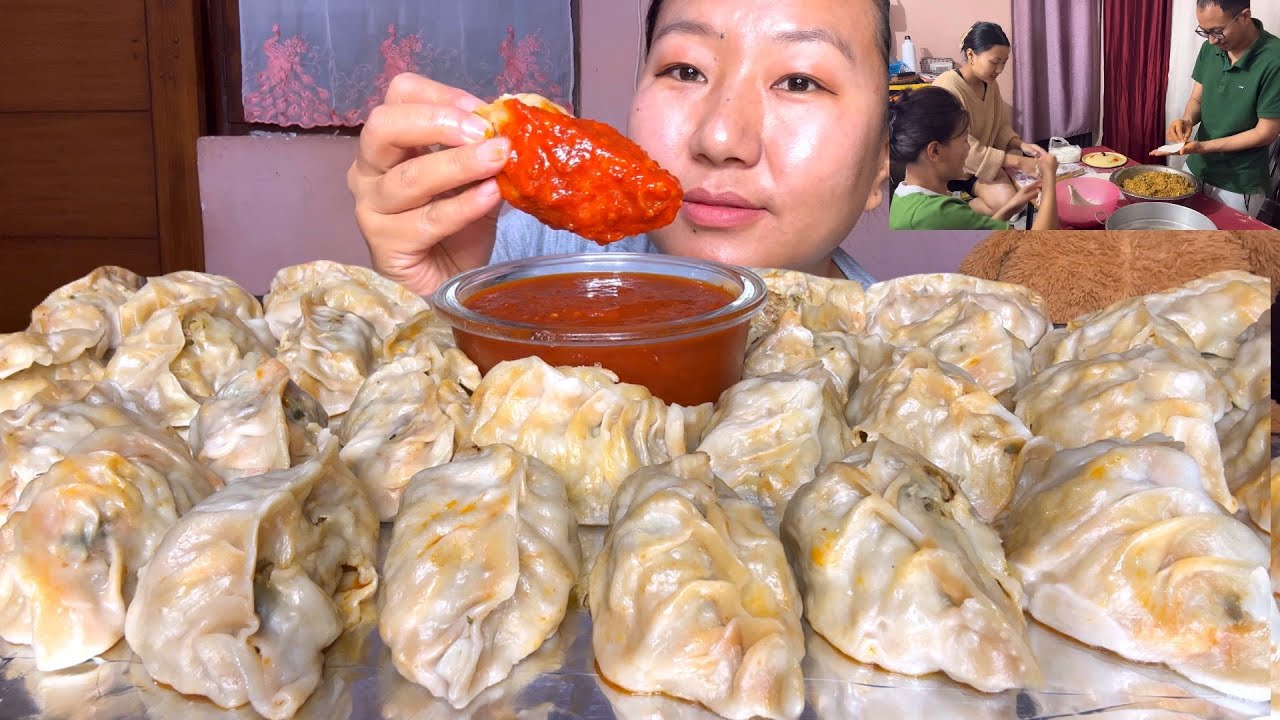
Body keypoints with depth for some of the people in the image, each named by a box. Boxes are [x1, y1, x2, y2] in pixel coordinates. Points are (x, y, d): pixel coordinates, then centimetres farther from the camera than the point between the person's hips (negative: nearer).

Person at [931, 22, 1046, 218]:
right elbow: (965, 150, -29)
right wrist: (1017, 162, -30)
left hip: (984, 161, 8)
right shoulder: (947, 88, -24)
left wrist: (1021, 145, -12)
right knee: (1007, 200, -25)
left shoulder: (990, 84, 2)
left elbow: (1001, 127, 11)